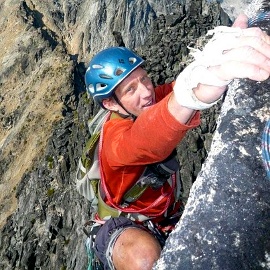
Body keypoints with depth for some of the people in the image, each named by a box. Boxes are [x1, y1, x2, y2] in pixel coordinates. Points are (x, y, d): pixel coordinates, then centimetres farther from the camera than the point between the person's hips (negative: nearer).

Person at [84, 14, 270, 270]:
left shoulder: (154, 97, -9)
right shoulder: (115, 138, -30)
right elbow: (144, 142, -53)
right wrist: (196, 90, -74)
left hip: (166, 216, 6)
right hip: (123, 225, -5)